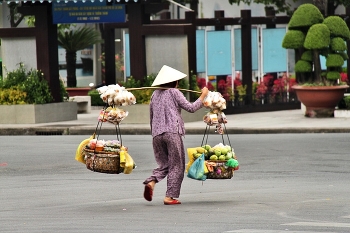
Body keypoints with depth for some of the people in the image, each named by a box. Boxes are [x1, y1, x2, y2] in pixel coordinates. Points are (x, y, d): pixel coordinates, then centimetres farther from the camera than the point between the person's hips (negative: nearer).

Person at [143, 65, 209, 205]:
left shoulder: (155, 94, 17)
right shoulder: (174, 92, 0)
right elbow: (190, 108, -5)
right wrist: (203, 96, 6)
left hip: (157, 134, 6)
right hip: (172, 132, -6)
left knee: (163, 164, 15)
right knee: (176, 165, 2)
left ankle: (151, 182, -13)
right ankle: (169, 196, -4)